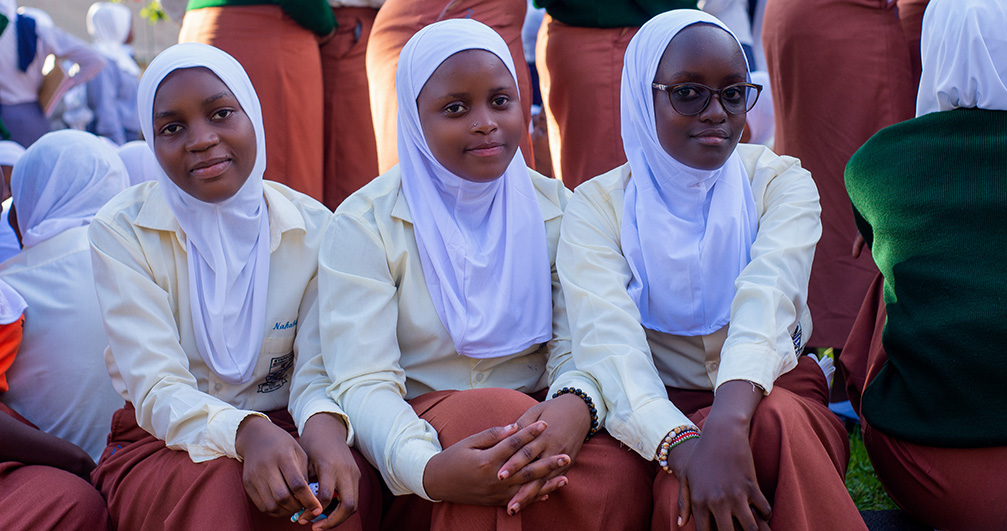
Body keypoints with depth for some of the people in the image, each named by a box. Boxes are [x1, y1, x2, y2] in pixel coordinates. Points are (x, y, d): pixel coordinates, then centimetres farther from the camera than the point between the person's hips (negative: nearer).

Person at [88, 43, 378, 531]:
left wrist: (323, 420, -31)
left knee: (342, 481, -31)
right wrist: (246, 433, -35)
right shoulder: (121, 231, -6)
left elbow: (318, 367, -5)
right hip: (164, 447, -2)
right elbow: (155, 388, -15)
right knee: (223, 480, -35)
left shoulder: (311, 226, 0)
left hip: (285, 431, 2)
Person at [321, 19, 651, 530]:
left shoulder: (555, 209, 8)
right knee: (494, 408, -36)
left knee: (622, 478, -30)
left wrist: (576, 403, -29)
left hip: (536, 416, 2)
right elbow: (364, 383, -12)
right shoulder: (364, 224, -3)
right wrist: (429, 470, -35)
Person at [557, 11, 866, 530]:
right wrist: (683, 446, -37)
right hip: (665, 413, -1)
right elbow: (607, 338, -17)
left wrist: (729, 419, -40)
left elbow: (769, 295, -19)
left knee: (776, 419, -33)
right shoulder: (598, 205, 0)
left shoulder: (780, 181, 2)